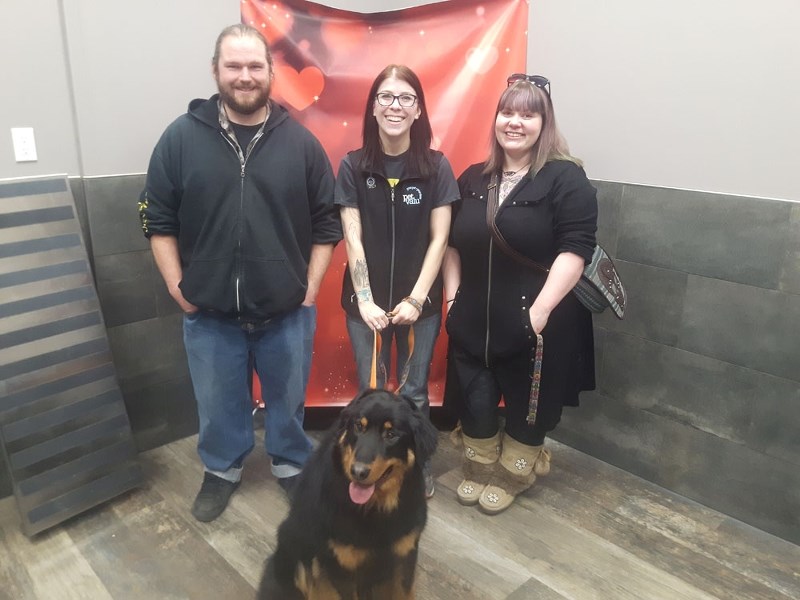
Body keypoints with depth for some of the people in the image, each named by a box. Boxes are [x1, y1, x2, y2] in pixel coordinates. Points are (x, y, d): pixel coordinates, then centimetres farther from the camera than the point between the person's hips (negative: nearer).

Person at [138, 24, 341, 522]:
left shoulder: (300, 141, -3)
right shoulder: (182, 137, -3)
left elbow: (327, 221, 0)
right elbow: (158, 219, 1)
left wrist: (310, 288, -3)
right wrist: (177, 287, -3)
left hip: (287, 310, 0)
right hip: (209, 312, 1)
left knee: (288, 399, 18)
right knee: (218, 404, 18)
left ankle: (292, 465, 42)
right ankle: (222, 470, 43)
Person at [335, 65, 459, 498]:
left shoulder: (436, 167, -4)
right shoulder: (353, 167, -3)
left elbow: (439, 239, -5)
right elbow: (352, 239, -5)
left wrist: (416, 298, -11)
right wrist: (365, 299, -12)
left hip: (420, 301, 0)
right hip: (366, 301, 0)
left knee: (414, 391, 11)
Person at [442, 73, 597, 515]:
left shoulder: (566, 179, -8)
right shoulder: (473, 179, 9)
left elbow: (575, 250, -15)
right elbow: (451, 242, 14)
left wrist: (541, 309, -21)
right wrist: (452, 295, 6)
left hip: (535, 322, -4)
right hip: (474, 320, 4)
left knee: (526, 402, 12)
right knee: (473, 399, 12)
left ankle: (511, 475, 36)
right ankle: (479, 468, 37)